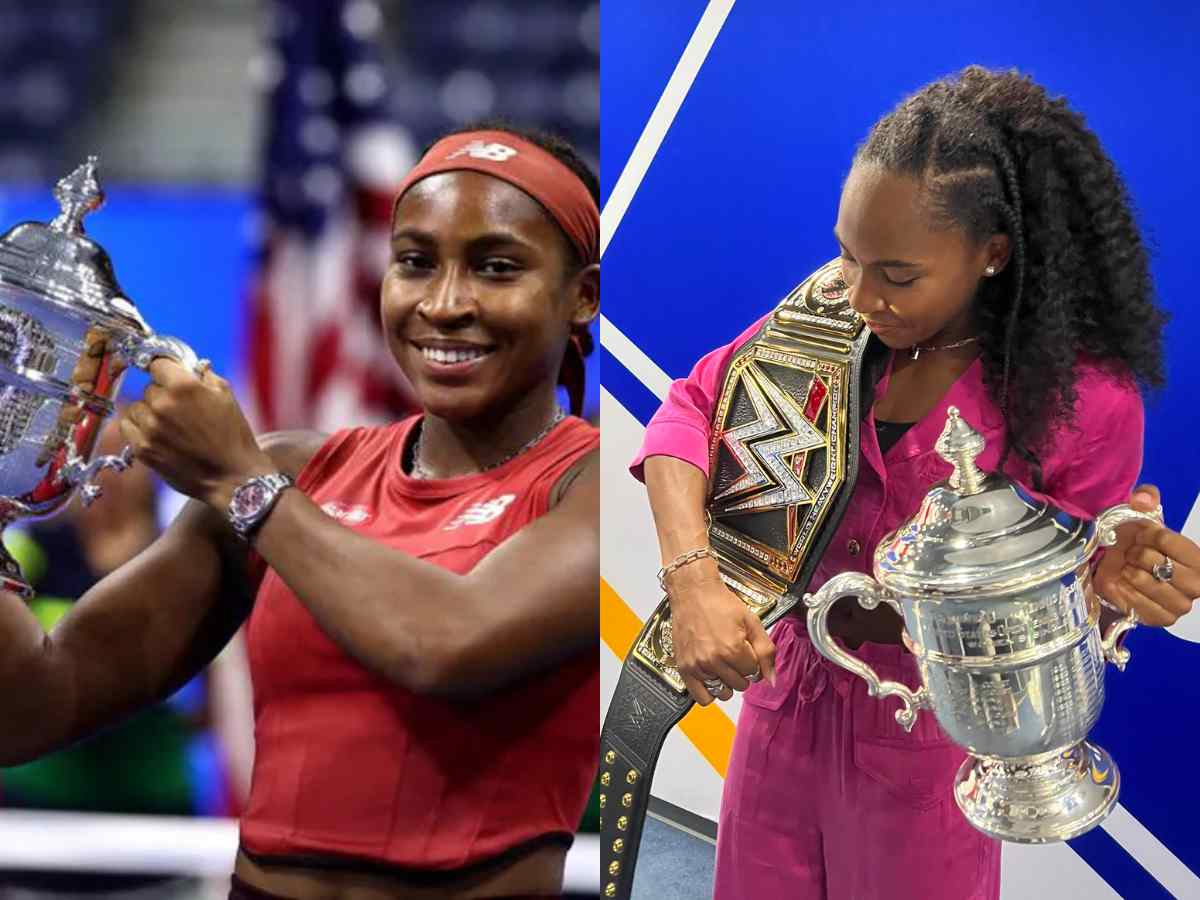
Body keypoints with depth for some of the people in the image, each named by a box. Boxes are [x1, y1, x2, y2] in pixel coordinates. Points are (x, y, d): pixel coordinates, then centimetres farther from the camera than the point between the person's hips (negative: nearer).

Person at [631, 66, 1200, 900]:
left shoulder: (1084, 400, -21)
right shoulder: (837, 314, -11)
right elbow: (691, 410, -8)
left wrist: (1108, 584, -35)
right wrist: (693, 580, -25)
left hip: (928, 738, -4)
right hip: (786, 697, 4)